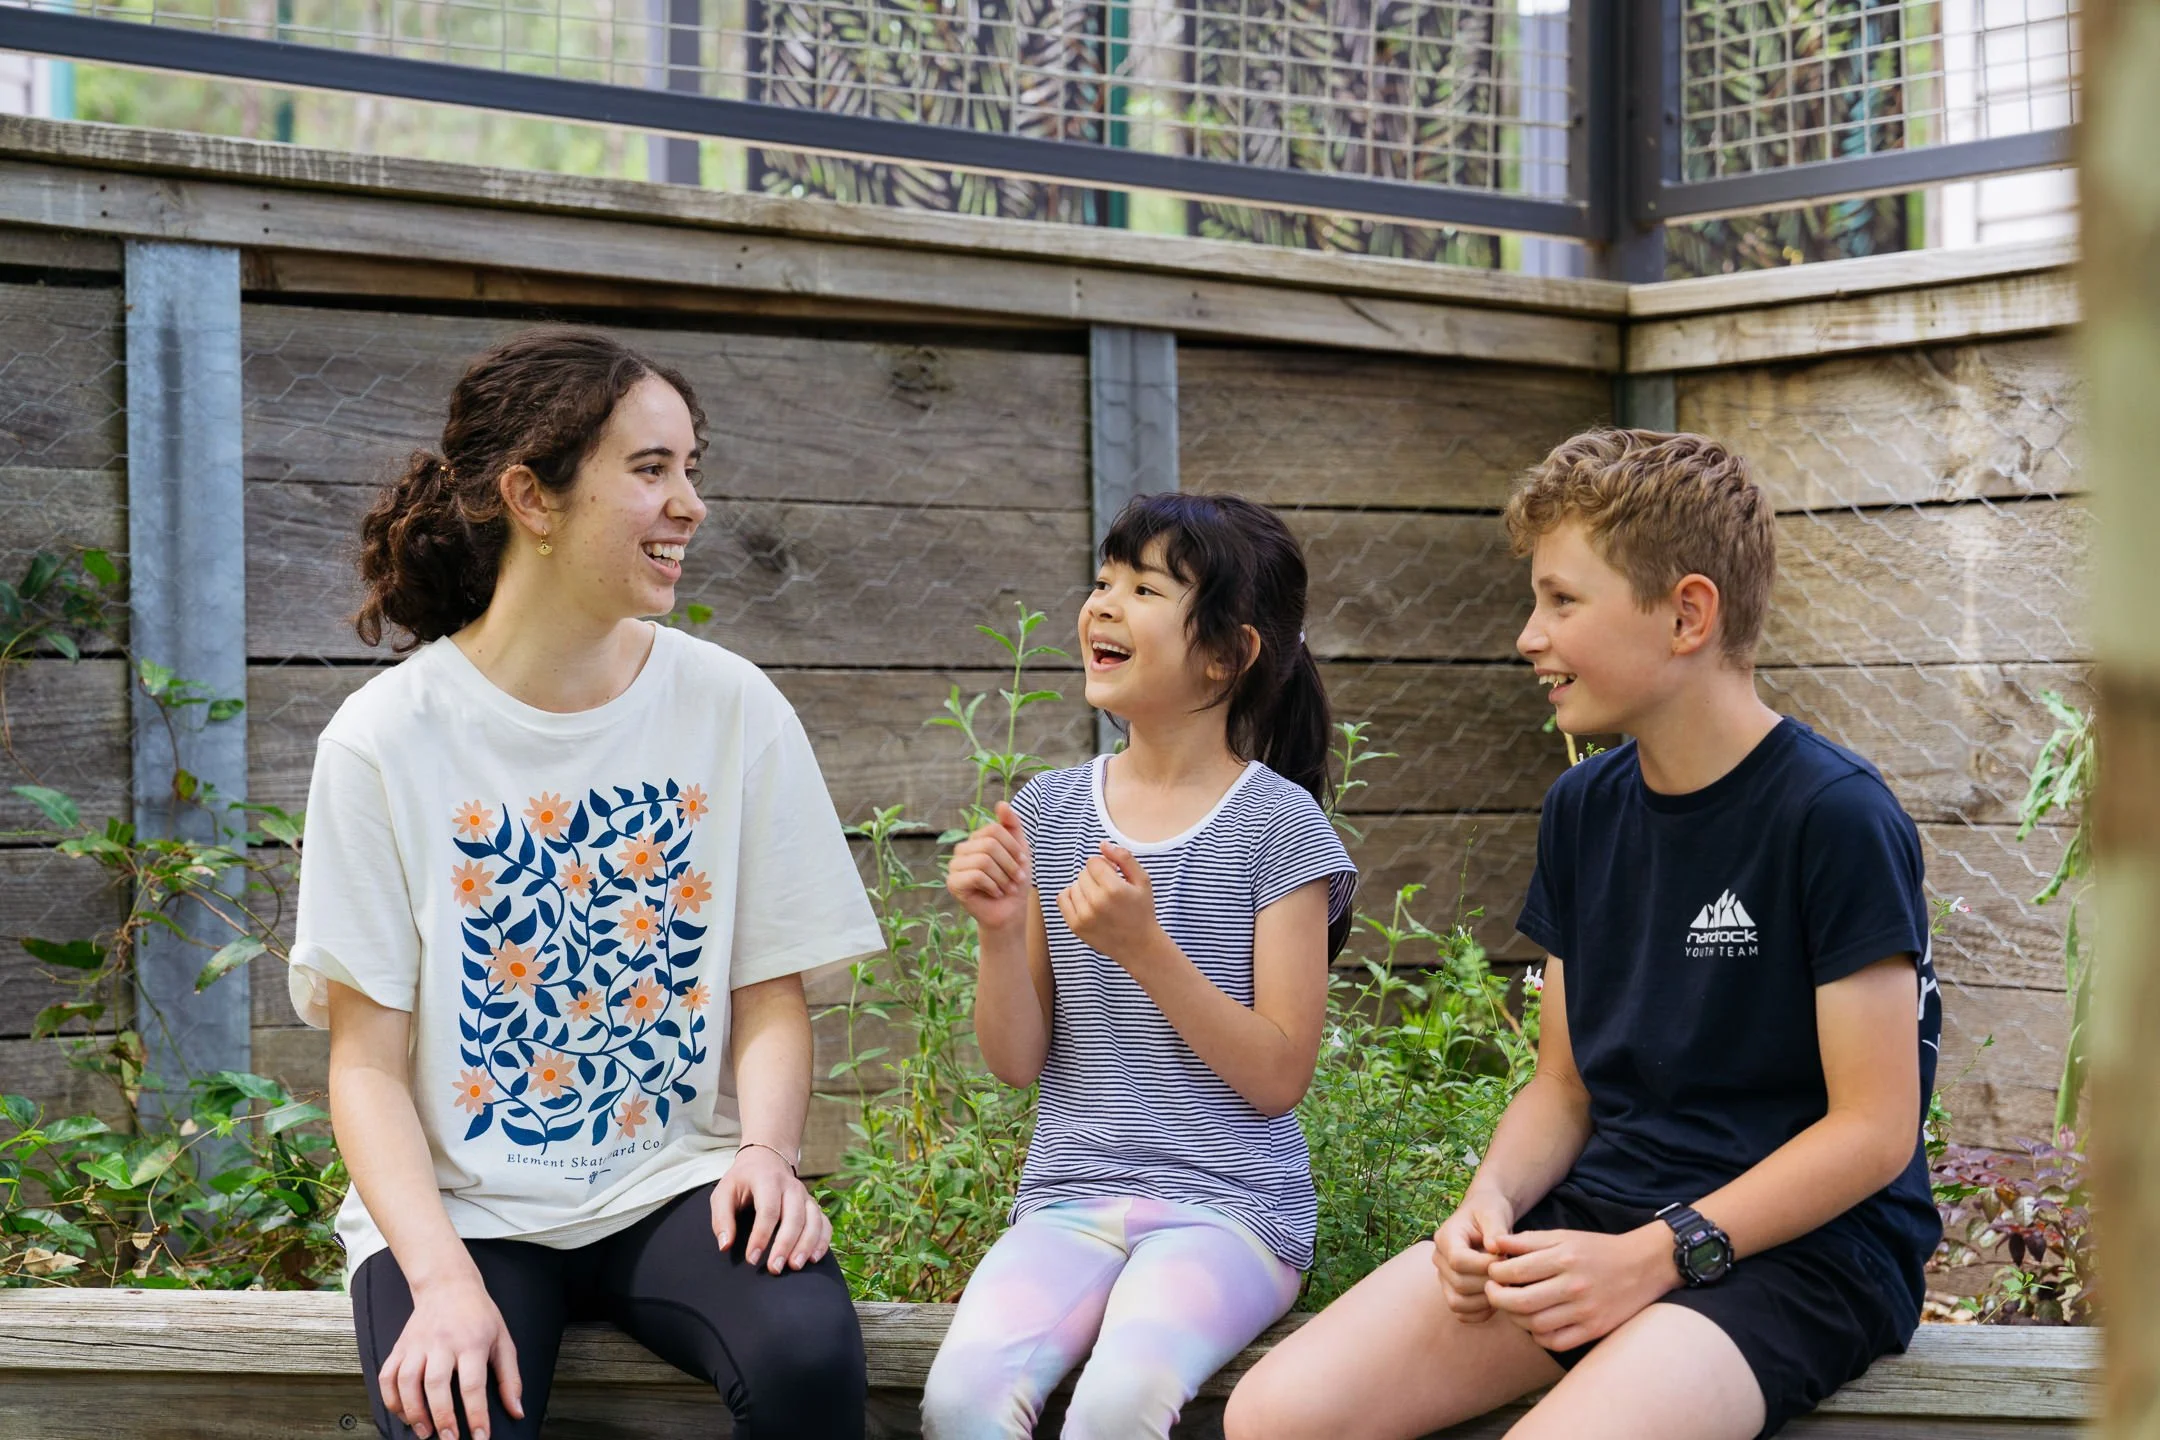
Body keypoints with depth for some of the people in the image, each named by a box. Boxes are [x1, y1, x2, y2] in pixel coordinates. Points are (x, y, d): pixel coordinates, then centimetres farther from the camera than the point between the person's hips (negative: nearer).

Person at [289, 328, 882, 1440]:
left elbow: (771, 996, 5)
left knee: (808, 1349, -29)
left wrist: (767, 1150, -16)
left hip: (673, 1181, 2)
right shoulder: (384, 740, -5)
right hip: (462, 1205, -1)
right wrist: (444, 1280, -21)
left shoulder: (732, 710, 1)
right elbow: (368, 1059, -6)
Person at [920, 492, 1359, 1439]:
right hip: (1070, 1198, 3)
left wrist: (1146, 948, -18)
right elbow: (1017, 1064, 9)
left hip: (1229, 1206, -3)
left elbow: (1277, 1077, -7)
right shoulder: (1050, 811, 8)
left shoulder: (1277, 825, -4)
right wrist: (1001, 932, -9)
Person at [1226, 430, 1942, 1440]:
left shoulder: (1834, 817, -12)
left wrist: (1655, 1256, -17)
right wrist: (1492, 1199, -5)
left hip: (1800, 1245, -6)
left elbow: (1874, 1127, -12)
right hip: (1599, 1215, 6)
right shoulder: (1583, 809, 11)